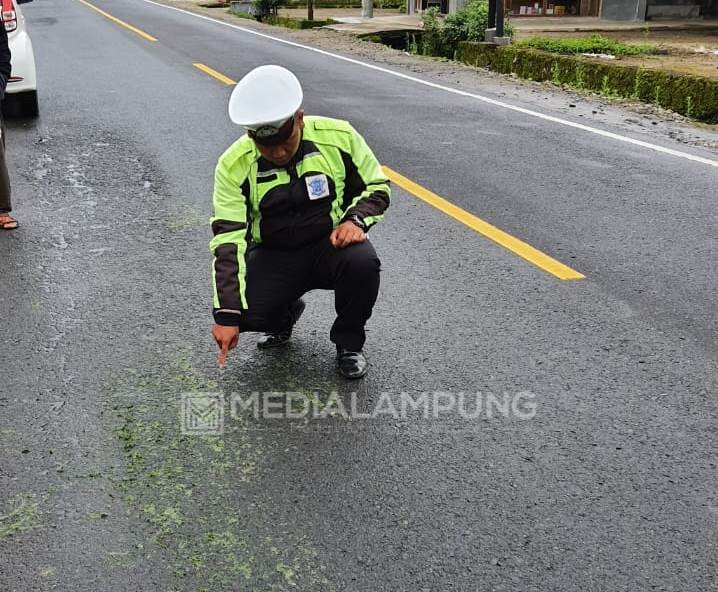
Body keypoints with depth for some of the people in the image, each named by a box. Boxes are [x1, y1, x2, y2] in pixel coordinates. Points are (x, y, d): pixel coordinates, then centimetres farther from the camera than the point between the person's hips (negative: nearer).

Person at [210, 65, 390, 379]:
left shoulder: (338, 137, -15)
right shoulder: (234, 166, -16)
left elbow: (377, 187, 0)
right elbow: (229, 241, -18)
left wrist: (356, 219, -23)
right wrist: (227, 315, -24)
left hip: (331, 244, 0)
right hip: (273, 255, 1)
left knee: (363, 262, -34)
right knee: (248, 312, -25)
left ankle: (348, 344, -4)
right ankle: (285, 313, 15)